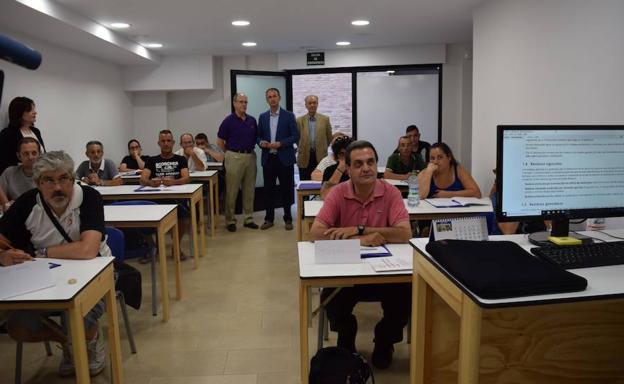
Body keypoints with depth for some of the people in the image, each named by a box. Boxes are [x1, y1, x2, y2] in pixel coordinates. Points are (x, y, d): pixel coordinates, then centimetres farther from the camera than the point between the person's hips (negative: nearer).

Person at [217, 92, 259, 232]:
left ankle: (248, 219, 18)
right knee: (232, 191, 0)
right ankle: (230, 220, 10)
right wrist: (231, 152, 5)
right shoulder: (228, 121, -5)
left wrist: (249, 149, 8)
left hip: (250, 156, 5)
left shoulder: (252, 120, 8)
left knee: (249, 190, 9)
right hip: (234, 157, -5)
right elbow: (220, 141, 0)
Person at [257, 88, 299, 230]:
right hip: (268, 158, 3)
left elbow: (296, 136, -5)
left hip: (284, 158, -3)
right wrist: (261, 142, -10)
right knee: (268, 189, 7)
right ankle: (269, 218, 18)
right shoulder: (262, 117, 10)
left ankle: (288, 219, 15)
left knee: (286, 189, 4)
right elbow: (258, 136, 13)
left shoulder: (289, 115, -1)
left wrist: (280, 143, -17)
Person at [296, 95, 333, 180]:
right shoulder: (299, 120, 3)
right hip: (305, 159, 0)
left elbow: (329, 138, 9)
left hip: (320, 157, 0)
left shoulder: (325, 119, 4)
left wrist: (322, 149, 11)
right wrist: (303, 148, 10)